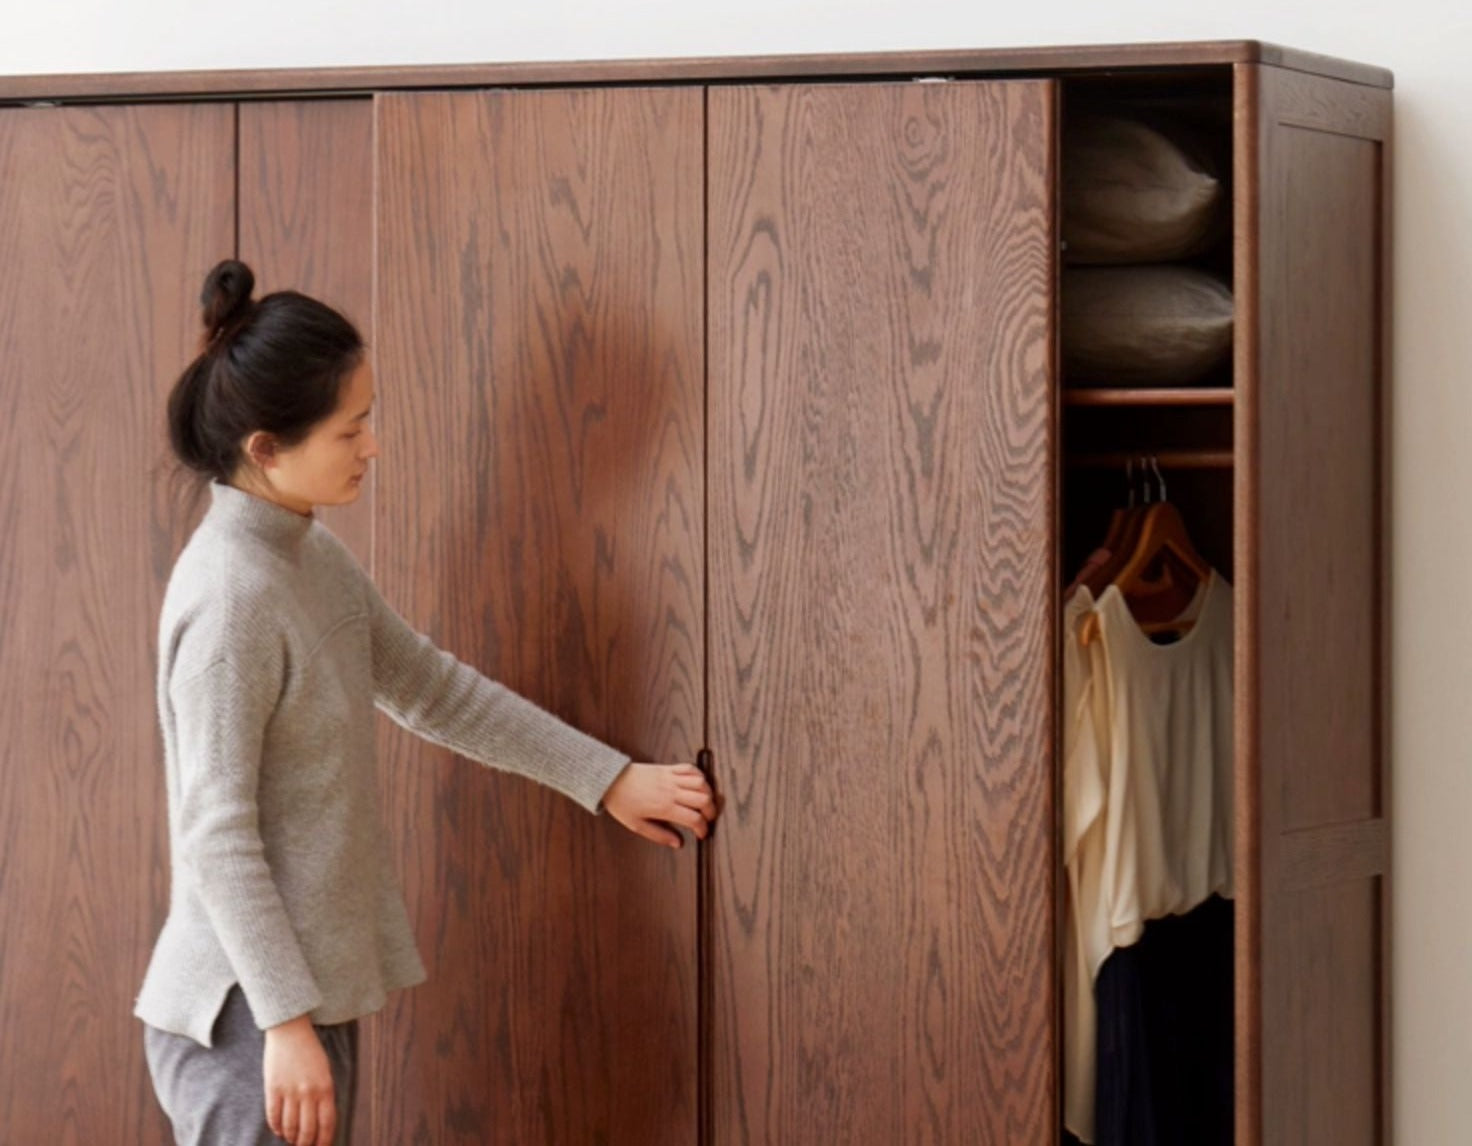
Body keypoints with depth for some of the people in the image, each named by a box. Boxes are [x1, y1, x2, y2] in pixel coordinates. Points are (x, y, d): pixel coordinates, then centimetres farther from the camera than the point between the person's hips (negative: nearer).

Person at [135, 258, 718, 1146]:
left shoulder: (316, 556, 9)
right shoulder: (230, 592, -19)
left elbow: (430, 688, 19)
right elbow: (216, 834, -20)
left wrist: (606, 778, 18)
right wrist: (287, 1022, -21)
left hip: (314, 985, 9)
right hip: (247, 1008, -9)